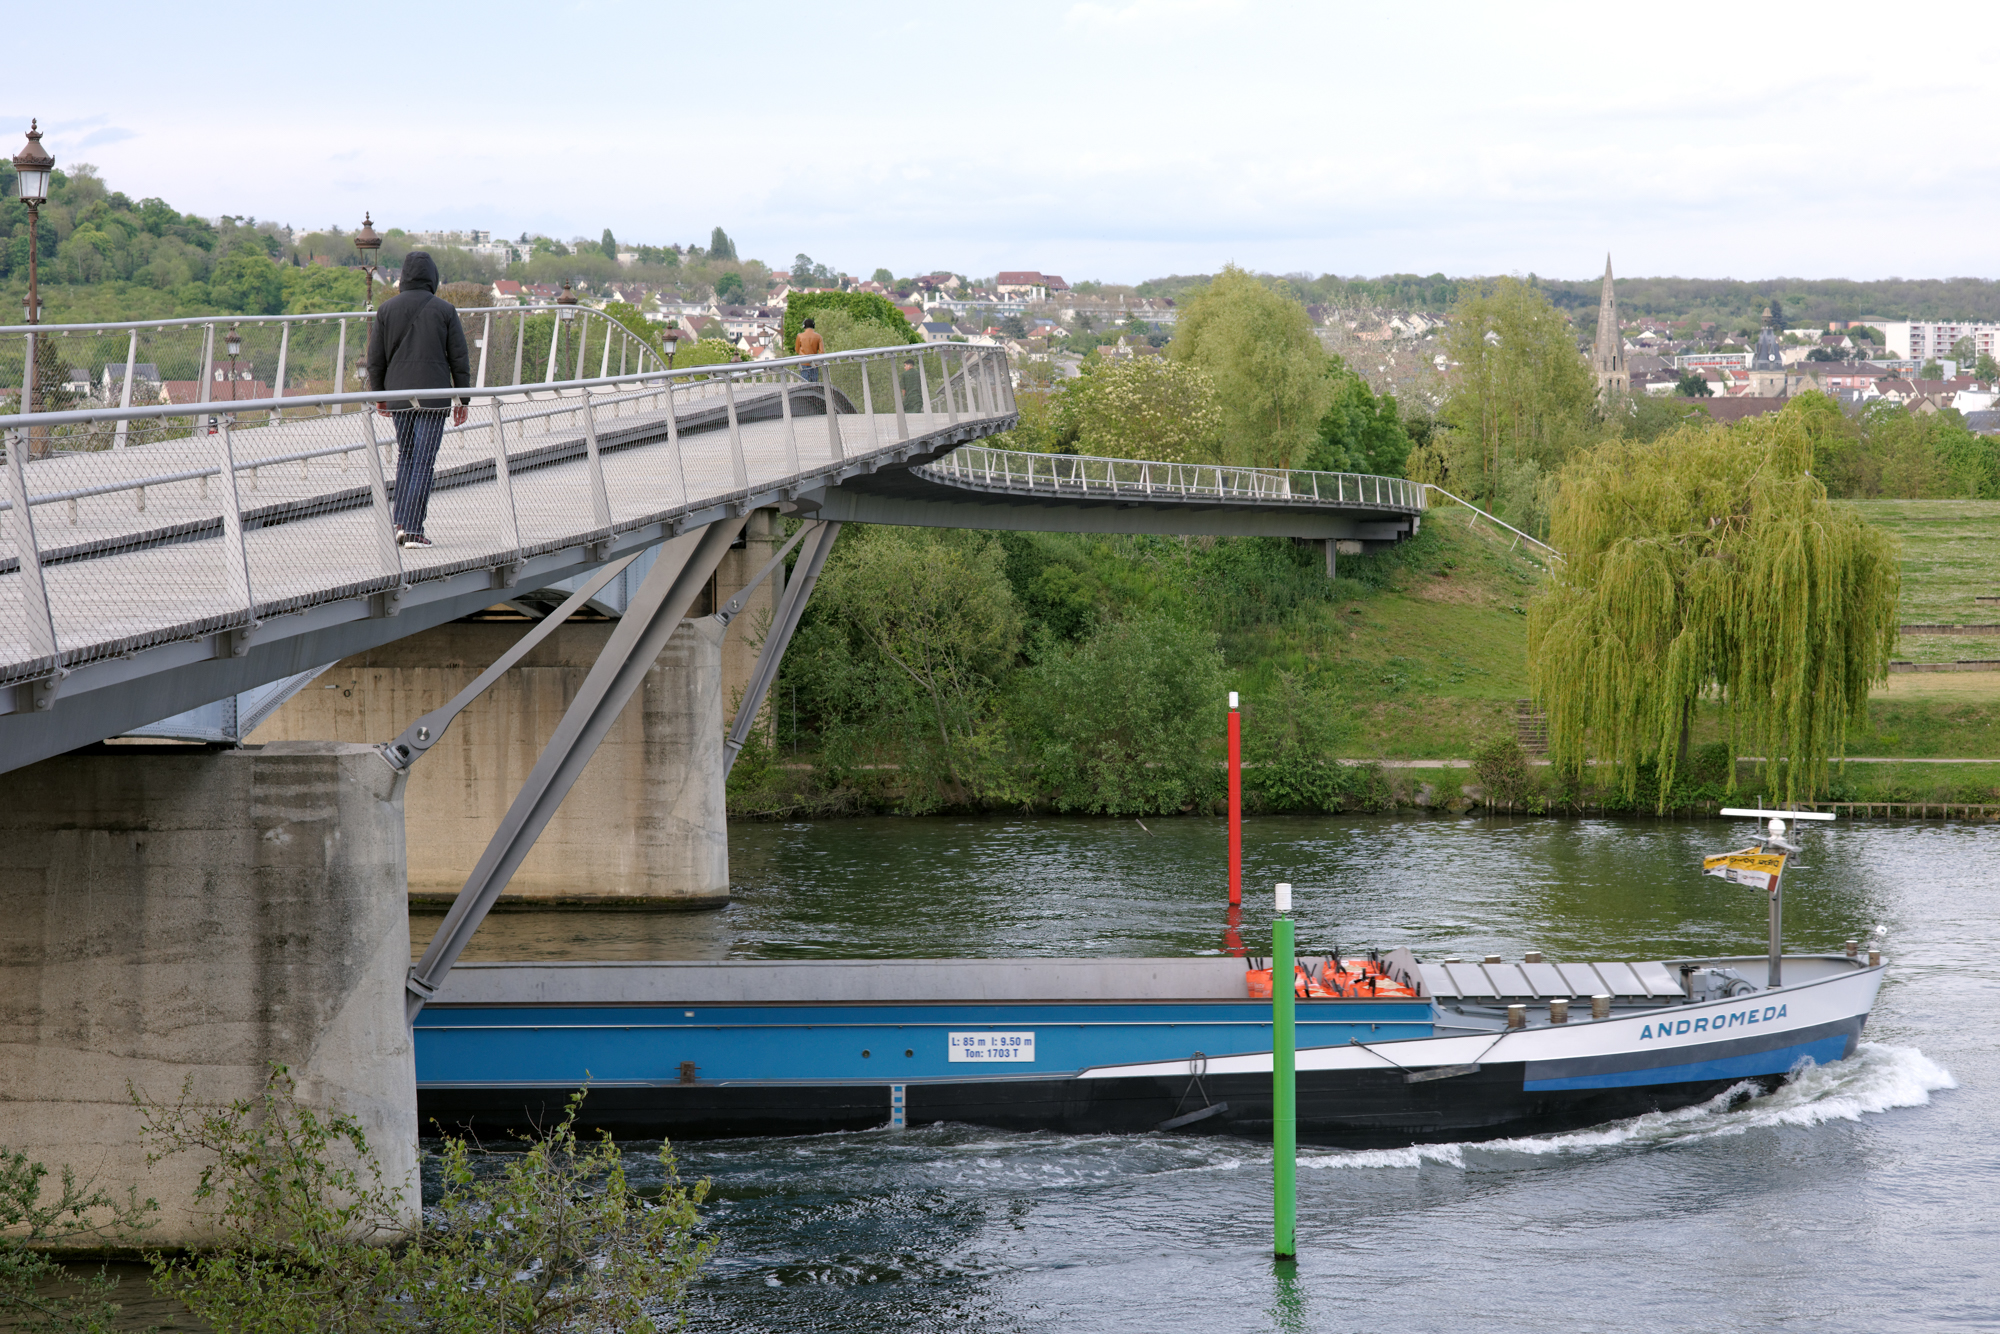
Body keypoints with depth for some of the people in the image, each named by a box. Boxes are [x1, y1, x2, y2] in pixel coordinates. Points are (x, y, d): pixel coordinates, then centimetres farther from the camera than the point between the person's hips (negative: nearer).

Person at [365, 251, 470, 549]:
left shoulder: (386, 310, 2)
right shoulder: (445, 310, -3)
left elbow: (376, 359, 6)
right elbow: (459, 359, -1)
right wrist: (463, 399, 7)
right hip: (433, 396, -3)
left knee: (405, 456, 18)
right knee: (424, 462, -2)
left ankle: (401, 522, 8)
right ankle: (413, 530, -7)